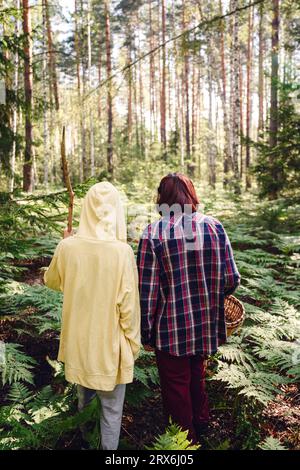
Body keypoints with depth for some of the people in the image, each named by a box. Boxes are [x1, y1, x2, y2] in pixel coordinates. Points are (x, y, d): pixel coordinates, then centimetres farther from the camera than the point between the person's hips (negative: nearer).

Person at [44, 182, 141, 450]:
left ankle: (83, 402, 60)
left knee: (83, 366, 34)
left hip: (77, 336, 4)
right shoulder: (122, 251, -23)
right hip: (109, 341, -4)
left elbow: (52, 281, 6)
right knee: (112, 407, 14)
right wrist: (133, 342, -2)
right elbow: (128, 304, -17)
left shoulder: (68, 247, -13)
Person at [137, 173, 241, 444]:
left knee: (177, 389, 16)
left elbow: (147, 290, -14)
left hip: (171, 330, -4)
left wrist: (146, 333, -3)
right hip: (206, 326, 4)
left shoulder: (153, 233, -15)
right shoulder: (215, 227, -7)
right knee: (197, 376, 29)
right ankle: (201, 424, 49)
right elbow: (232, 279, -4)